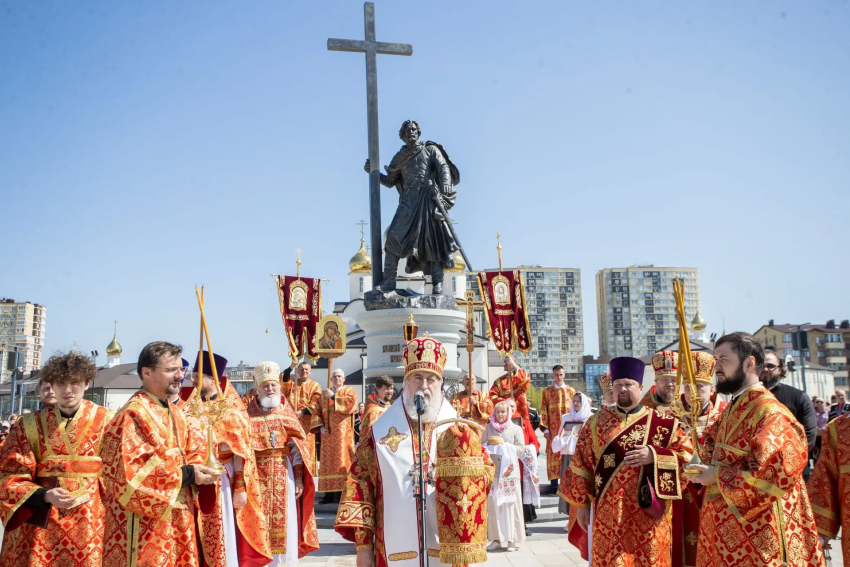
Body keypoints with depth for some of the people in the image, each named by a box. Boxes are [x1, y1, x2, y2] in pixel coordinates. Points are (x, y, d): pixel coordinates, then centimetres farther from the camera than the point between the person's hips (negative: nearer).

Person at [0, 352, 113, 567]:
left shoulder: (105, 421, 1)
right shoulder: (30, 424, 2)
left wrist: (88, 493, -9)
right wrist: (45, 495, -16)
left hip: (90, 522, 0)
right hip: (40, 519, 0)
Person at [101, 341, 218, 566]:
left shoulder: (174, 413, 12)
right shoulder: (133, 416, -16)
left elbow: (192, 452, 17)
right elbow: (130, 475, -23)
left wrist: (197, 470, -7)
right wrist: (186, 475, -20)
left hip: (176, 520, 8)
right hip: (144, 527, -8)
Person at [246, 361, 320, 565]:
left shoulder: (287, 413, 7)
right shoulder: (250, 415, 2)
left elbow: (297, 447, 4)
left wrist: (299, 478, -3)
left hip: (284, 477, 1)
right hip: (258, 477, -1)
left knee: (285, 523, 3)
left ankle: (284, 560, 13)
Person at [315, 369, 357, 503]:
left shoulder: (349, 391, 8)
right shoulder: (324, 394, 20)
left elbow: (352, 403, -14)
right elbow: (317, 412, 13)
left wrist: (333, 397, -10)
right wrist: (320, 426, -4)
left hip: (343, 434, -4)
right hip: (328, 434, 4)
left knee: (342, 461, -11)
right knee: (328, 462, 1)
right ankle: (329, 492, 4)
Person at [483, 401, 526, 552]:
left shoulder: (515, 429, 6)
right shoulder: (488, 428, 13)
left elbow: (521, 448, -1)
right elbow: (482, 444, 11)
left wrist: (504, 446, -11)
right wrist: (490, 446, -9)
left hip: (509, 470, -2)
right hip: (492, 469, 2)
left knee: (509, 502, -4)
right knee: (492, 503, 0)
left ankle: (512, 539, 2)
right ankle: (496, 538, 7)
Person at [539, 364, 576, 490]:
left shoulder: (571, 391, 10)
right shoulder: (547, 392, 7)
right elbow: (543, 411, 3)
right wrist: (545, 429, -6)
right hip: (553, 429, -1)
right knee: (554, 454, -4)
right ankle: (554, 483, -1)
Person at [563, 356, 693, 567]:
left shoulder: (662, 423, 2)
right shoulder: (596, 422, 6)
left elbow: (686, 453, -3)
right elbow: (581, 465, 6)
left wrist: (654, 456, -17)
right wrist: (581, 504, 2)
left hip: (648, 513, -1)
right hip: (608, 513, 1)